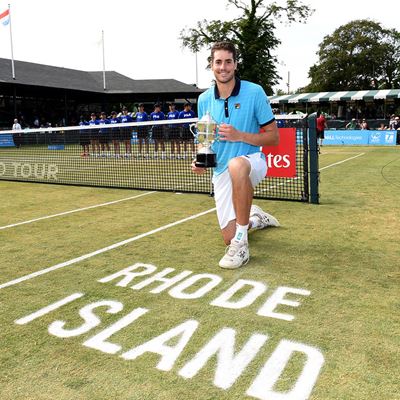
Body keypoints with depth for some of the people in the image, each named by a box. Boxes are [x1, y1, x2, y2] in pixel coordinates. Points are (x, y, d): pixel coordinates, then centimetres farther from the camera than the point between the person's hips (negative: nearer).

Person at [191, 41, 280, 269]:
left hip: (252, 162, -4)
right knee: (228, 238, 2)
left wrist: (239, 136, -22)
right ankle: (255, 218, 40)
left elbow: (274, 138, -9)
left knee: (236, 165, -44)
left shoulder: (254, 92, -10)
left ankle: (241, 243, -30)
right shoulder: (204, 99, 2)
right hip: (221, 172, 4)